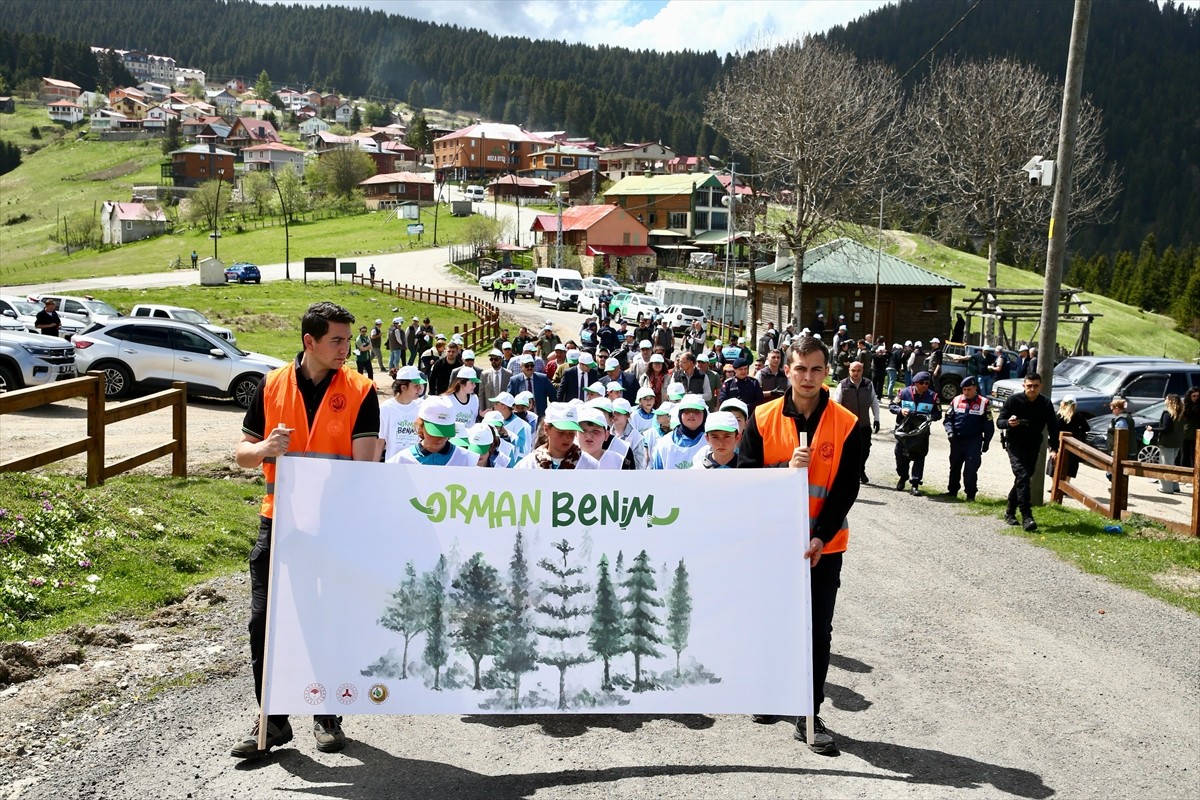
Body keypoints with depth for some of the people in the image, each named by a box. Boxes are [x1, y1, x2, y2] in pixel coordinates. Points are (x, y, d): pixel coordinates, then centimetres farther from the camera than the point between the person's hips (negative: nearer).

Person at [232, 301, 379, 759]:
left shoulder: (360, 391, -3)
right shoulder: (272, 386, 4)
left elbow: (363, 462, -9)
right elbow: (242, 454, 8)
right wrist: (266, 448, -15)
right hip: (277, 520, 2)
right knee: (264, 622, 2)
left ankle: (327, 716, 25)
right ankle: (272, 721, 16)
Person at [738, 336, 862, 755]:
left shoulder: (847, 425, -5)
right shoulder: (763, 419, -4)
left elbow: (846, 489, -7)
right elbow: (746, 476, -4)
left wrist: (820, 538, -15)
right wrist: (786, 469, -21)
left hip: (823, 547, -1)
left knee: (818, 632, 1)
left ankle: (809, 715, 11)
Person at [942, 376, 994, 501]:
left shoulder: (984, 403, -3)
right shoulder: (956, 401, 3)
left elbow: (989, 425, 2)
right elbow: (948, 419, 7)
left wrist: (986, 442, 0)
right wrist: (950, 432, -10)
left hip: (974, 442, -3)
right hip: (957, 441, 3)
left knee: (971, 470, -8)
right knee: (954, 467, 15)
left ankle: (970, 495, 1)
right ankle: (952, 490, 28)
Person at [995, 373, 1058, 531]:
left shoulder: (1046, 404, -4)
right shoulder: (1014, 400, -12)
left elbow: (1053, 427, 0)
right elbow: (999, 421, -9)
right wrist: (1008, 423, -32)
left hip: (1033, 447, 4)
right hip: (1015, 445, -4)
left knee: (1023, 479, 11)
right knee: (1022, 476, -18)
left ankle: (1010, 512, 27)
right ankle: (1026, 517, -22)